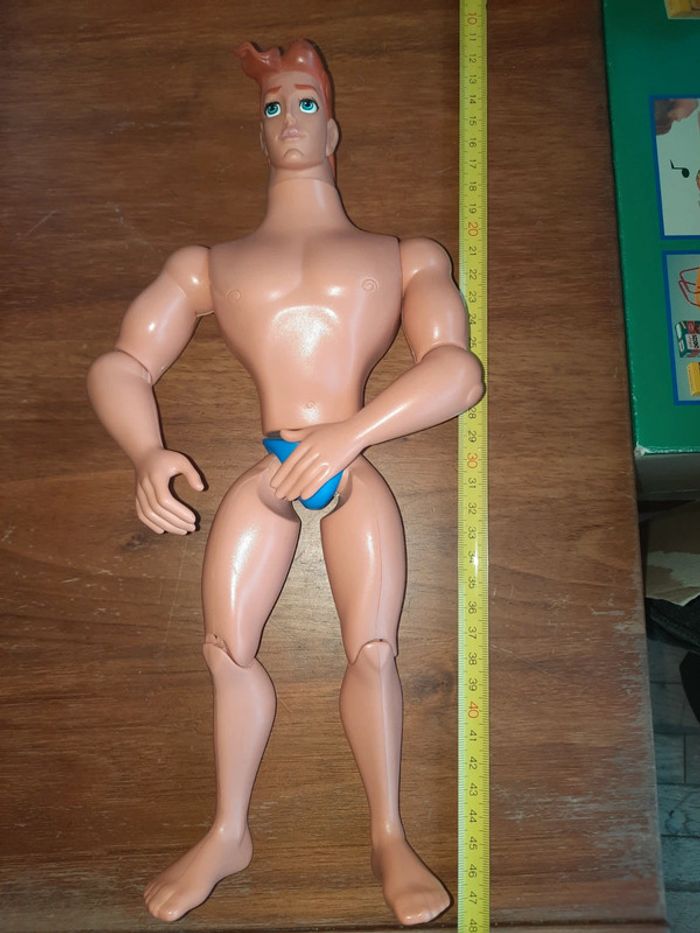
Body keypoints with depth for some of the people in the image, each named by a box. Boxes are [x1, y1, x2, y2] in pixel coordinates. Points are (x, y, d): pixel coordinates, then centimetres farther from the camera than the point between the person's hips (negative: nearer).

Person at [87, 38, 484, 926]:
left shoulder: (405, 256, 11)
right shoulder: (205, 265, 15)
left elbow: (458, 368, -5)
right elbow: (120, 366, 6)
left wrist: (349, 432, -22)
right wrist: (147, 455, -16)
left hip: (355, 471, -1)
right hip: (262, 475, 2)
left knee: (371, 650, -8)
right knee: (227, 648, 1)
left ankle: (389, 837, 10)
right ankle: (228, 833, 20)